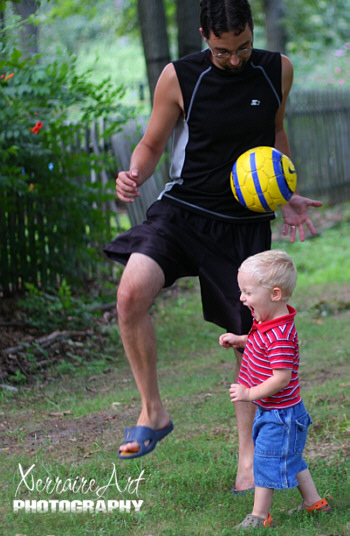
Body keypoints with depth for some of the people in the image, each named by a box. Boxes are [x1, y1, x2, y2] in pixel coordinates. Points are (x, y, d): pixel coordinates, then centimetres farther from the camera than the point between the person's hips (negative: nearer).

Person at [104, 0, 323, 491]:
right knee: (132, 293, -25)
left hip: (246, 223, 1)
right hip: (183, 210, -1)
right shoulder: (179, 78, -8)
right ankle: (153, 413, -5)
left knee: (248, 337, 3)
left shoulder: (277, 70, 0)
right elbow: (152, 145, 3)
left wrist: (286, 198, 10)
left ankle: (248, 453, 21)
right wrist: (135, 176, -19)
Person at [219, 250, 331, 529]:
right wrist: (239, 340, 9)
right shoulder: (268, 322, 2)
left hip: (279, 413, -10)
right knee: (290, 459, 21)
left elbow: (281, 378, -30)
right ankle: (314, 502, 34)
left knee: (267, 461, 0)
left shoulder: (281, 336, -29)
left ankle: (260, 516, 12)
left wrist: (250, 393, -26)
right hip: (272, 411, 10)